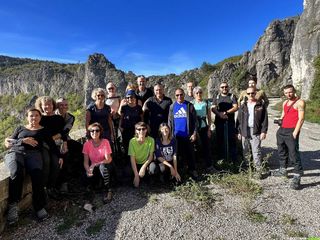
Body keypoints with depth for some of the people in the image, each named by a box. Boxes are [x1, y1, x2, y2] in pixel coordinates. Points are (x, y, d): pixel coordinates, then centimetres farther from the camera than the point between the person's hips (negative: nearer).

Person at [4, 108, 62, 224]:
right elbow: (8, 143, 16)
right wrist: (23, 141, -2)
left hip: (33, 154, -1)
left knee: (37, 174, -34)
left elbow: (52, 145, 13)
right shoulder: (20, 128, 26)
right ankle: (12, 205, -24)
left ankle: (39, 206, -24)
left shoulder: (43, 130, 22)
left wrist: (59, 156, 1)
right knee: (16, 172, -36)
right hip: (15, 152, 1)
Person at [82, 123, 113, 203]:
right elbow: (86, 161, -8)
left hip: (105, 167, -2)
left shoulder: (105, 142, -14)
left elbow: (108, 159, -17)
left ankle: (108, 190, -21)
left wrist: (95, 165, -26)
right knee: (89, 177, -30)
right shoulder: (87, 144, -7)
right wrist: (88, 170, -27)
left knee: (102, 166, -36)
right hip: (94, 168, 2)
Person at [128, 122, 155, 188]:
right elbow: (132, 158, -18)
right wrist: (136, 175, -24)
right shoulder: (132, 141, -18)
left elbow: (151, 156, -10)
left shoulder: (151, 140, -17)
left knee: (153, 167, -32)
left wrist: (144, 167, -25)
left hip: (146, 163, 0)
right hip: (136, 164, 1)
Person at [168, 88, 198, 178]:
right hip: (176, 135, 2)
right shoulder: (172, 106, 5)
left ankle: (192, 170, 21)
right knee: (178, 154, 12)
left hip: (188, 135, -2)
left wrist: (194, 133, -8)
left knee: (190, 153, 7)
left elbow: (195, 120, -3)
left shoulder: (189, 105, -1)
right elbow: (169, 121, 7)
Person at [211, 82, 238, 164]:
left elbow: (235, 107, -4)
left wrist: (225, 112, -16)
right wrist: (220, 114, -17)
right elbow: (213, 108, 1)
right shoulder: (216, 97, 13)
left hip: (230, 121, -1)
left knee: (231, 139, -3)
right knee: (220, 139, 4)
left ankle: (234, 159, 4)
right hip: (219, 121, 2)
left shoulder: (232, 96, 9)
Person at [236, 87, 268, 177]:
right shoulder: (243, 106, 10)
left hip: (256, 131, -3)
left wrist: (264, 131, -6)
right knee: (246, 151, 9)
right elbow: (239, 119, 9)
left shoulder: (261, 105, 3)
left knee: (256, 151, -5)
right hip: (245, 131, 3)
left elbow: (265, 119, 1)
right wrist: (239, 132, 4)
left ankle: (258, 170, 1)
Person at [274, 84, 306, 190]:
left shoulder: (300, 102, -6)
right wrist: (280, 120, 6)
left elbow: (301, 119, -12)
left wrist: (295, 132, -18)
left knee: (294, 154, -8)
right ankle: (283, 170, 32)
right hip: (281, 130, 8)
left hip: (291, 131, -8)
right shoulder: (285, 103, 17)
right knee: (282, 151, 17)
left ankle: (297, 178, -2)